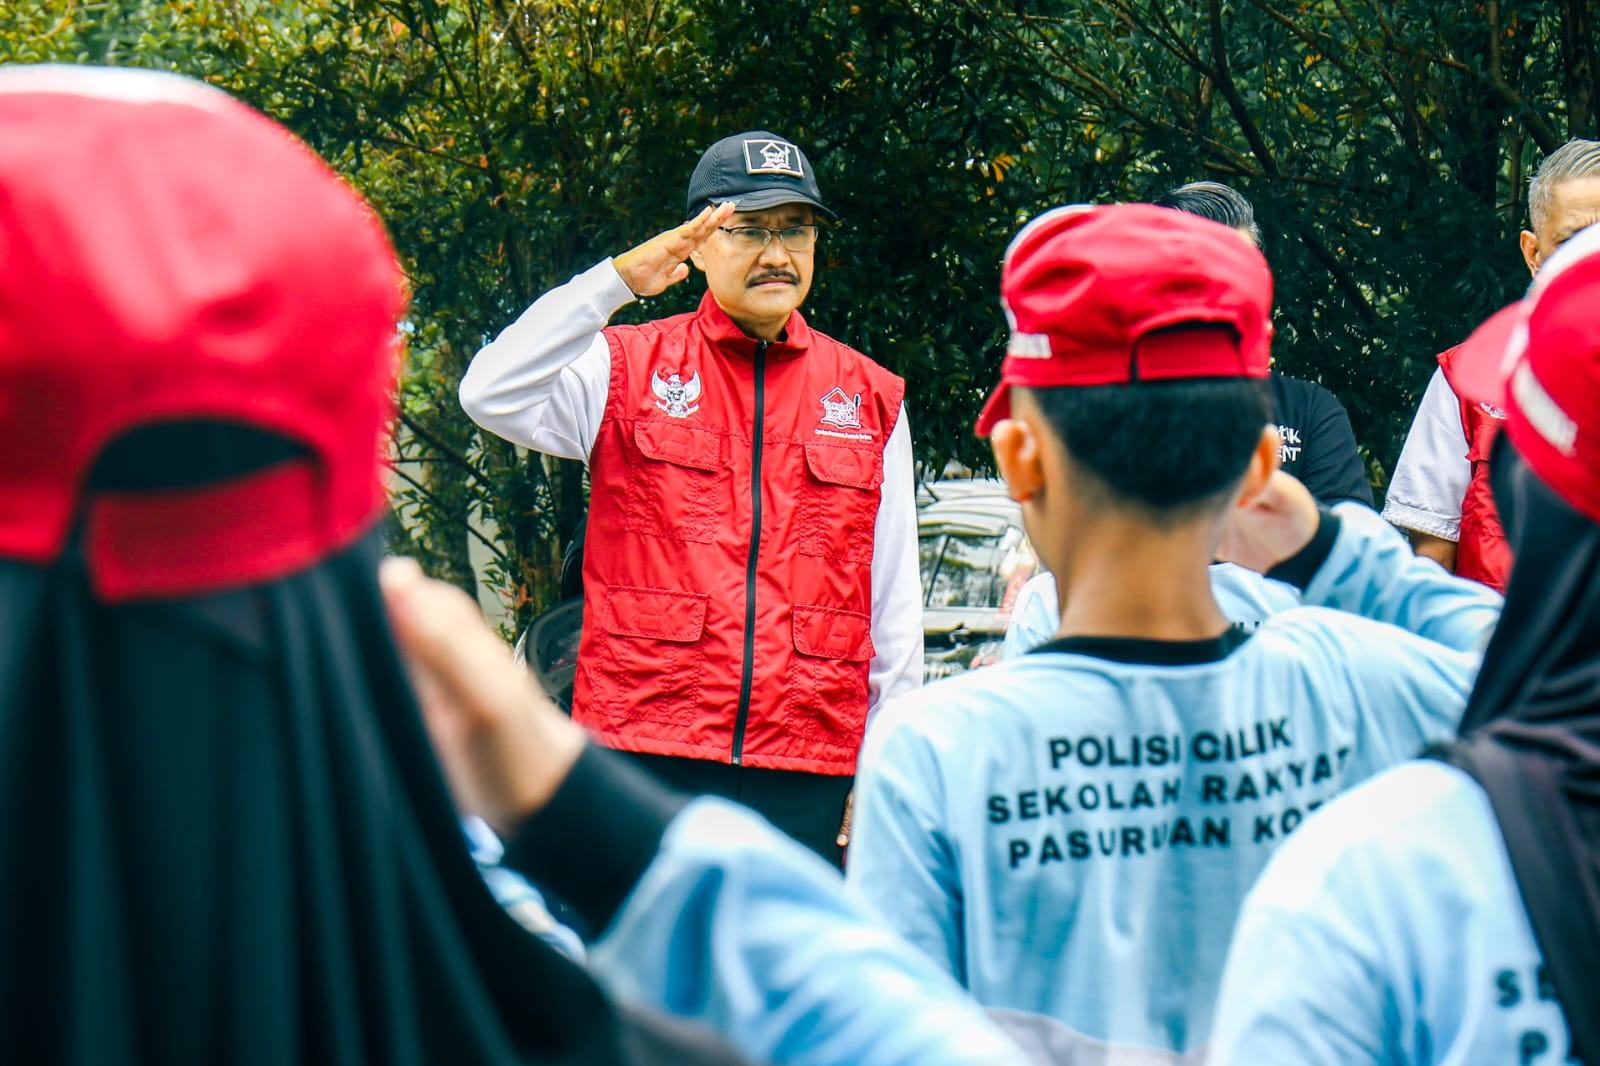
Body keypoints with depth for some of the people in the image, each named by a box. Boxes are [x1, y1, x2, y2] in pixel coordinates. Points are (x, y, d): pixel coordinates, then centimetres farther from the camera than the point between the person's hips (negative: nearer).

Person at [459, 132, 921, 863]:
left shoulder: (871, 400, 14)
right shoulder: (626, 368, 7)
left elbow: (895, 607, 15)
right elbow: (490, 396, -13)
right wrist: (615, 281, -18)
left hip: (804, 773, 2)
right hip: (646, 749, -2)